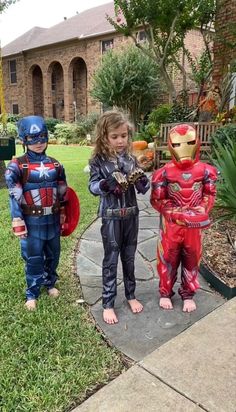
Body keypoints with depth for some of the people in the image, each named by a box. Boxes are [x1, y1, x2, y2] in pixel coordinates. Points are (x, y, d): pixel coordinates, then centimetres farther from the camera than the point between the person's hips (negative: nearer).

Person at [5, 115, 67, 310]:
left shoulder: (55, 165, 4)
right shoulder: (17, 166, -9)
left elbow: (62, 192, 10)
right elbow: (14, 196, -11)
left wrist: (62, 216, 10)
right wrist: (18, 222, -14)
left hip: (52, 219, 4)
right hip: (32, 220, -4)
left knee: (53, 255, 16)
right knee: (34, 259, 5)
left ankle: (50, 283, 38)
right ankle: (32, 294, 23)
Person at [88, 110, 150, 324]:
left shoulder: (131, 159, 3)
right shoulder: (98, 160, -6)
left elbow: (144, 189, 3)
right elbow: (93, 187, -12)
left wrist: (142, 179, -19)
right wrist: (107, 183, -30)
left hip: (131, 215, 3)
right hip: (111, 217, -3)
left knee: (129, 257, 15)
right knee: (111, 260, 5)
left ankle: (131, 295, 33)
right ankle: (108, 303, 18)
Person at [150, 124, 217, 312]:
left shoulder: (204, 170, -6)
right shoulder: (164, 172, -12)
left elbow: (209, 195, 3)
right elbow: (157, 199, -9)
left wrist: (201, 211, -15)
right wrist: (178, 213, -20)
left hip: (194, 225, 2)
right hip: (171, 224, -2)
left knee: (192, 259, 15)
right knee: (168, 259, 12)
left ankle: (188, 294, 35)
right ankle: (165, 292, 33)